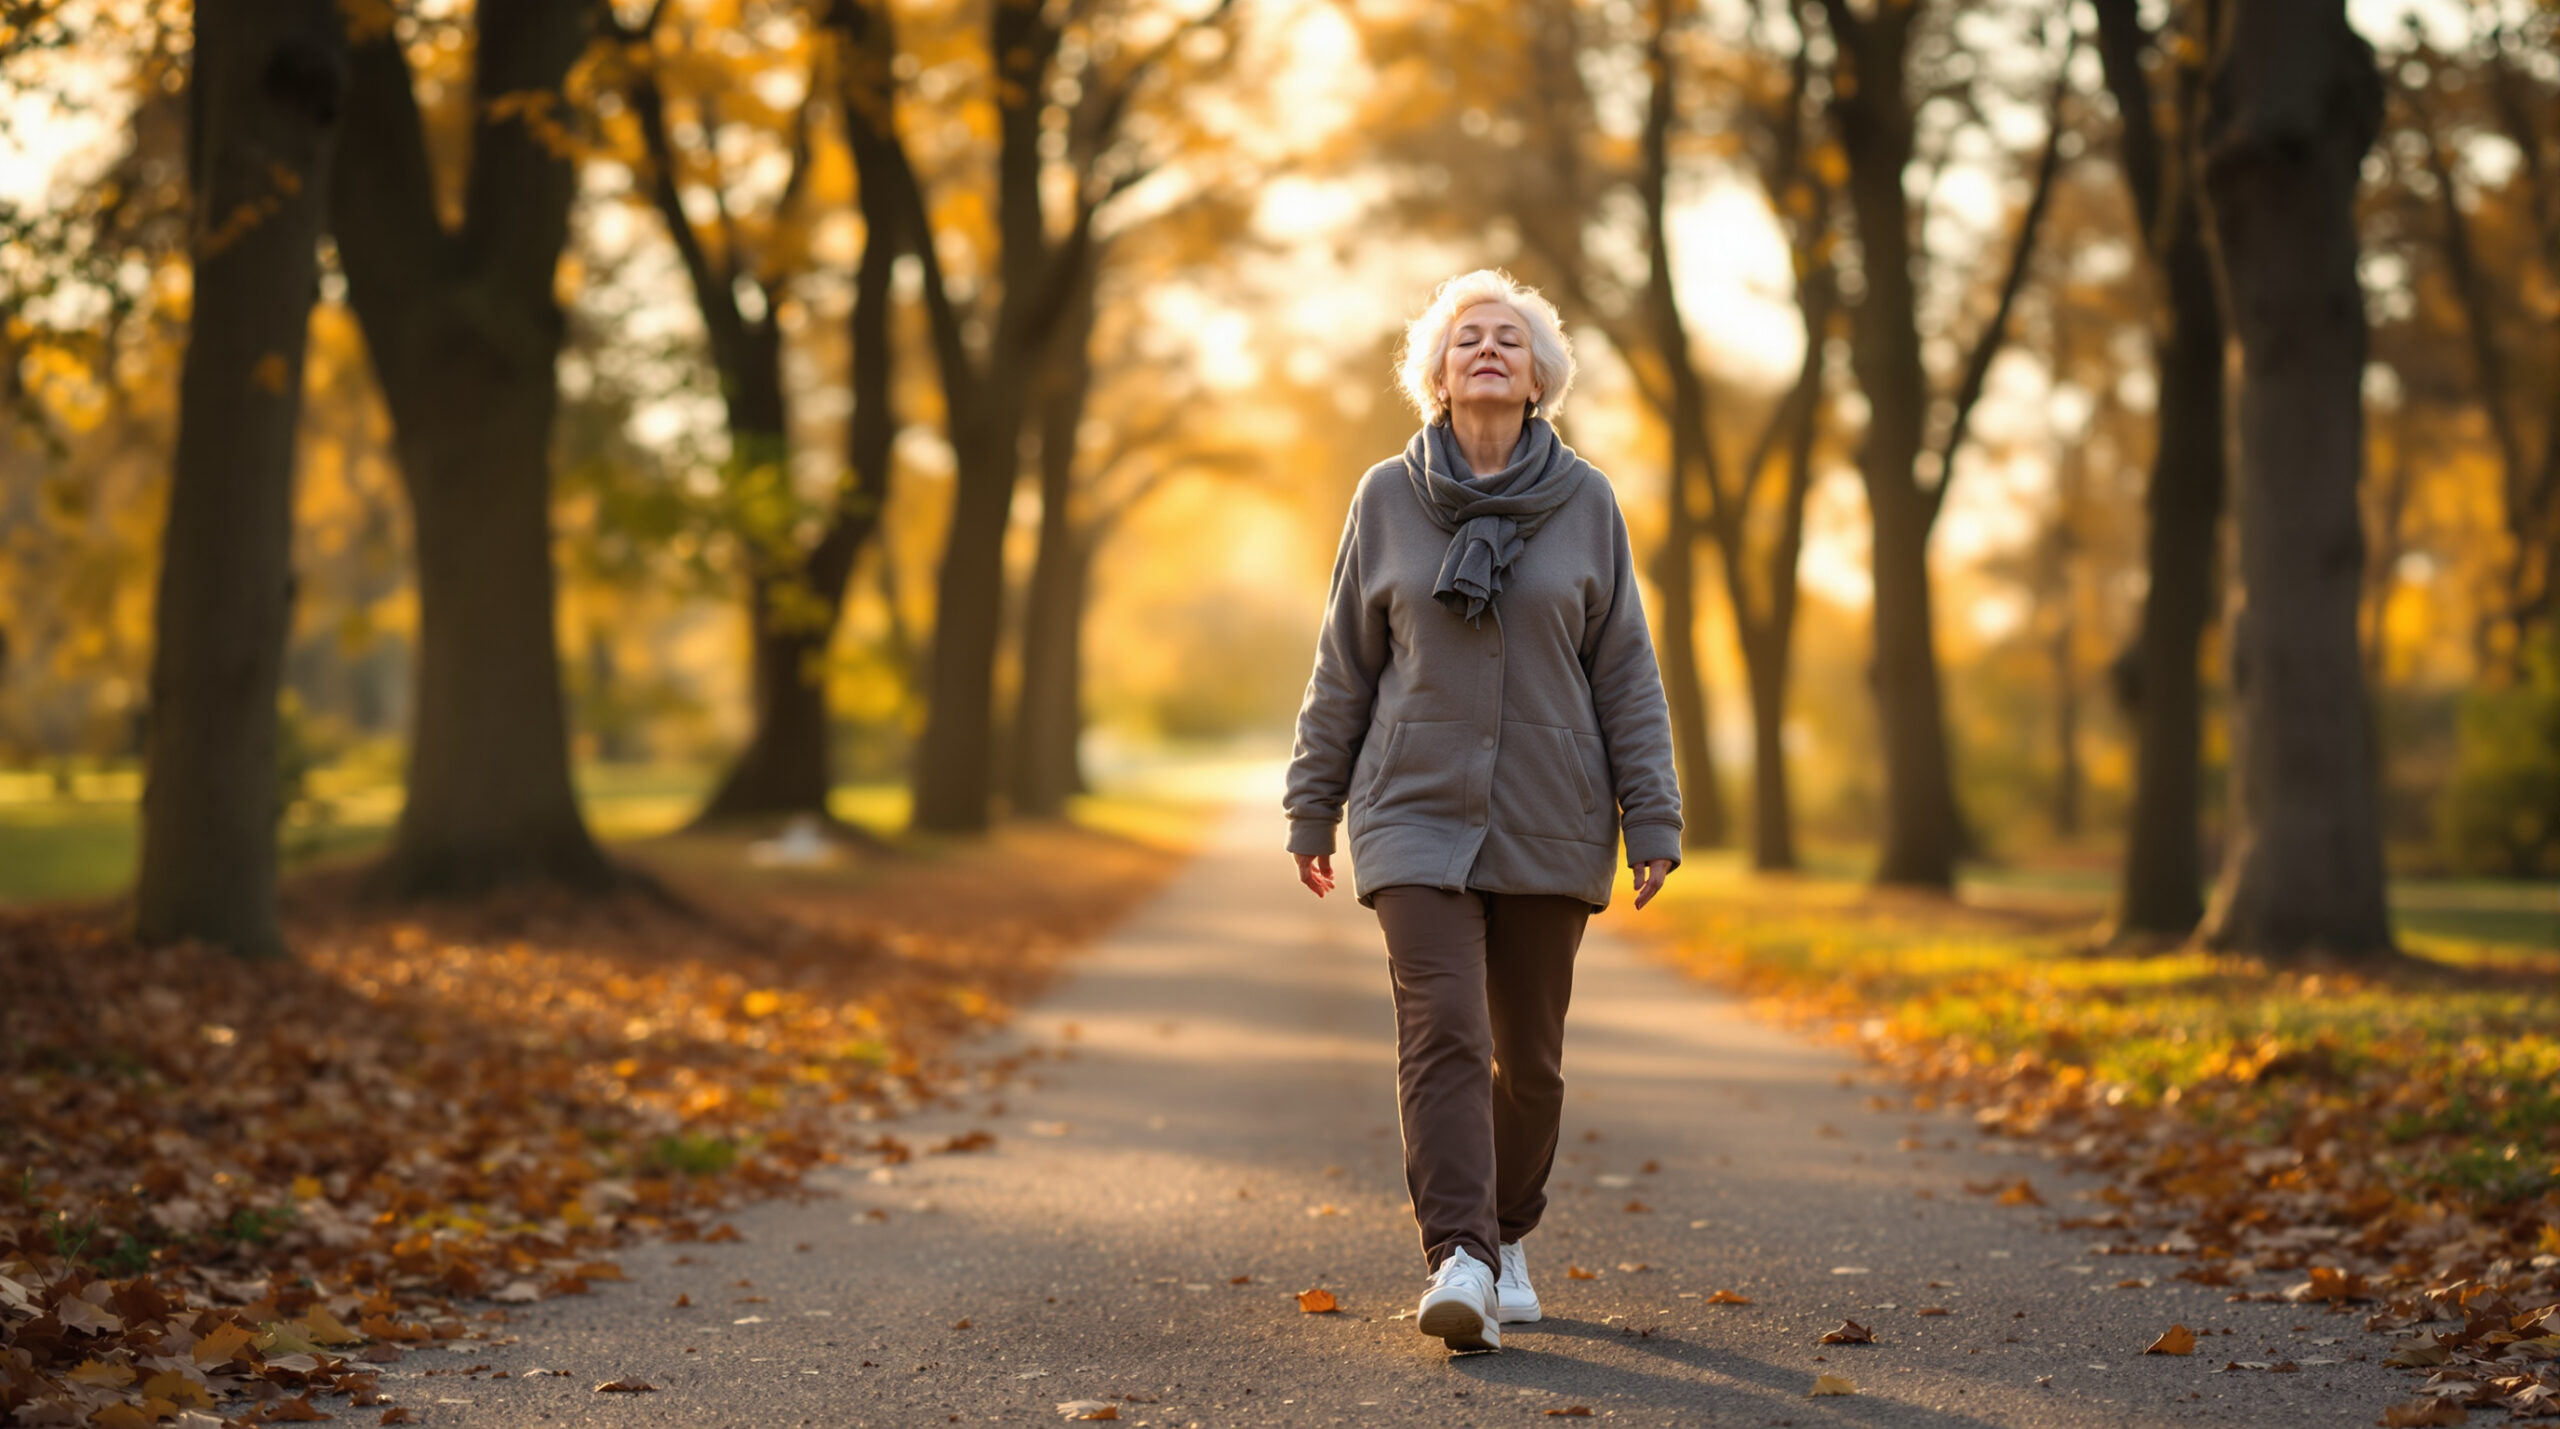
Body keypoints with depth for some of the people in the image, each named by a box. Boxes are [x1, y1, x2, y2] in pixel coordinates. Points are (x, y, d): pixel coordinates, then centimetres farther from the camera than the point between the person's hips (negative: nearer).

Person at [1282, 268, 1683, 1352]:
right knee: (1443, 1031, -15)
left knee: (1529, 1052, 8)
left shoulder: (1585, 502, 3)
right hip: (1418, 817, -1)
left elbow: (1627, 672, 4)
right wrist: (1313, 810, 7)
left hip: (1549, 826, 1)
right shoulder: (1388, 498, 4)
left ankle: (1507, 1239, 27)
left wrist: (1651, 819, -1)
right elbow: (1344, 667, 8)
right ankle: (1459, 1260, -21)